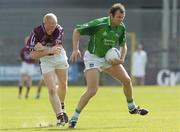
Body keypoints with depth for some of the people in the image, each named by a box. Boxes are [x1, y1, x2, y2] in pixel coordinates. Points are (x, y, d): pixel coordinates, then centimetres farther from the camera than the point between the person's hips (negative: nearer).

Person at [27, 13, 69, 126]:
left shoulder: (59, 30, -24)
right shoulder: (36, 33, -28)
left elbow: (58, 48, -28)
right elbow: (33, 55, -28)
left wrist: (43, 48, -36)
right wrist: (49, 50, -40)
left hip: (60, 57, 3)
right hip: (46, 60, -3)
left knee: (63, 85, 17)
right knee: (52, 90, -14)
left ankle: (61, 108, 43)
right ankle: (60, 117, -16)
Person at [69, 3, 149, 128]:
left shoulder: (121, 27, -7)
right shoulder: (99, 24, -26)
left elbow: (123, 45, 10)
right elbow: (77, 31, -18)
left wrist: (122, 59, -9)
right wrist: (76, 49, -27)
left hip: (109, 57, 6)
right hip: (93, 57, -6)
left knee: (127, 80, 7)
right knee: (92, 90, -18)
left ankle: (132, 107, 31)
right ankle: (74, 117, -7)